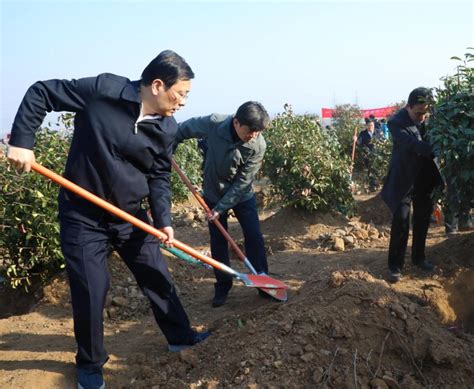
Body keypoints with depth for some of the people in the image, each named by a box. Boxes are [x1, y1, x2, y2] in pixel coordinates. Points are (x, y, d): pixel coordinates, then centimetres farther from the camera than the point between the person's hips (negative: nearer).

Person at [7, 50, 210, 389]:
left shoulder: (167, 129, -5)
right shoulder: (103, 90, -19)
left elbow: (159, 177, 3)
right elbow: (41, 93, -10)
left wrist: (163, 219, -11)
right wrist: (22, 140, -19)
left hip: (131, 216, 4)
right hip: (83, 216, -4)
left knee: (157, 277, 13)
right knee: (90, 292, 2)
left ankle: (180, 336, 36)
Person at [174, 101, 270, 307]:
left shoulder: (258, 146, -26)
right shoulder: (213, 124, -26)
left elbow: (242, 182, -22)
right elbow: (185, 128, -6)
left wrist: (221, 208, -22)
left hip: (242, 196, 0)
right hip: (213, 194, 1)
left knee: (254, 237, -2)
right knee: (218, 242, 6)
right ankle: (222, 286, 19)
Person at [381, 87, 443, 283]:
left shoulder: (430, 117, -1)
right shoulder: (396, 123, -18)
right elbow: (414, 145, -31)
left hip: (425, 177, 5)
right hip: (404, 178, -5)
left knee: (422, 219, 14)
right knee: (401, 221, -6)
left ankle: (418, 257, 31)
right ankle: (395, 265, 5)